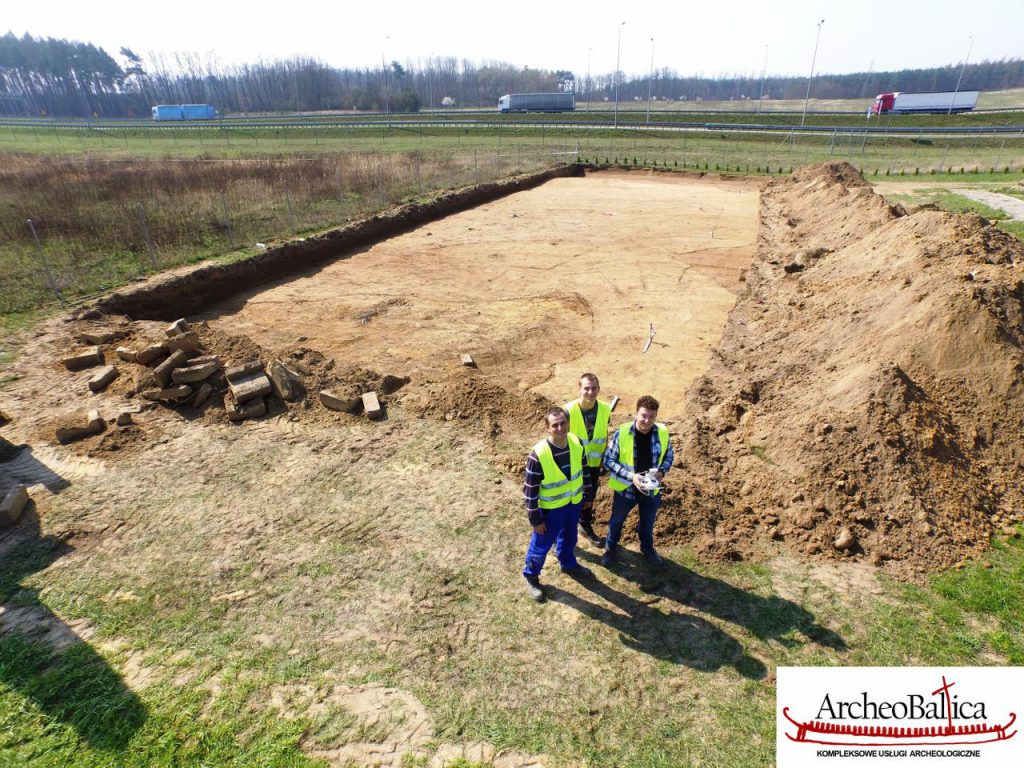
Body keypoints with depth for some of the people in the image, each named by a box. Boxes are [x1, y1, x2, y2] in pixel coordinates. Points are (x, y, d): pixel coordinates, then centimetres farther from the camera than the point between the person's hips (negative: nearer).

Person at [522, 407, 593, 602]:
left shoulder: (576, 444, -14)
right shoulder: (538, 454, -30)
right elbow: (530, 489, -21)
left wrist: (586, 495, 13)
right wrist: (535, 519, -15)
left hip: (573, 503, 5)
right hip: (550, 508, -5)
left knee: (569, 538, 28)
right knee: (541, 545, 15)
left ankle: (569, 564, 56)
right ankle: (531, 575, 40)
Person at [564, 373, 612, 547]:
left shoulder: (604, 409, -10)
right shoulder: (569, 410, -24)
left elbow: (604, 435, 4)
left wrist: (606, 459, 8)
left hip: (594, 463, 4)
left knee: (590, 498, 22)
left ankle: (586, 526, 46)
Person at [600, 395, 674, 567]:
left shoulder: (663, 433, -15)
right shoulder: (621, 433, -25)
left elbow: (669, 456, 2)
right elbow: (608, 460, -17)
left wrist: (662, 471, -17)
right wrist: (631, 476, -28)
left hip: (652, 489, 2)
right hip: (625, 488, -2)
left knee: (648, 522, 27)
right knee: (617, 520, 22)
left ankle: (647, 547, 55)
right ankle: (610, 547, 48)